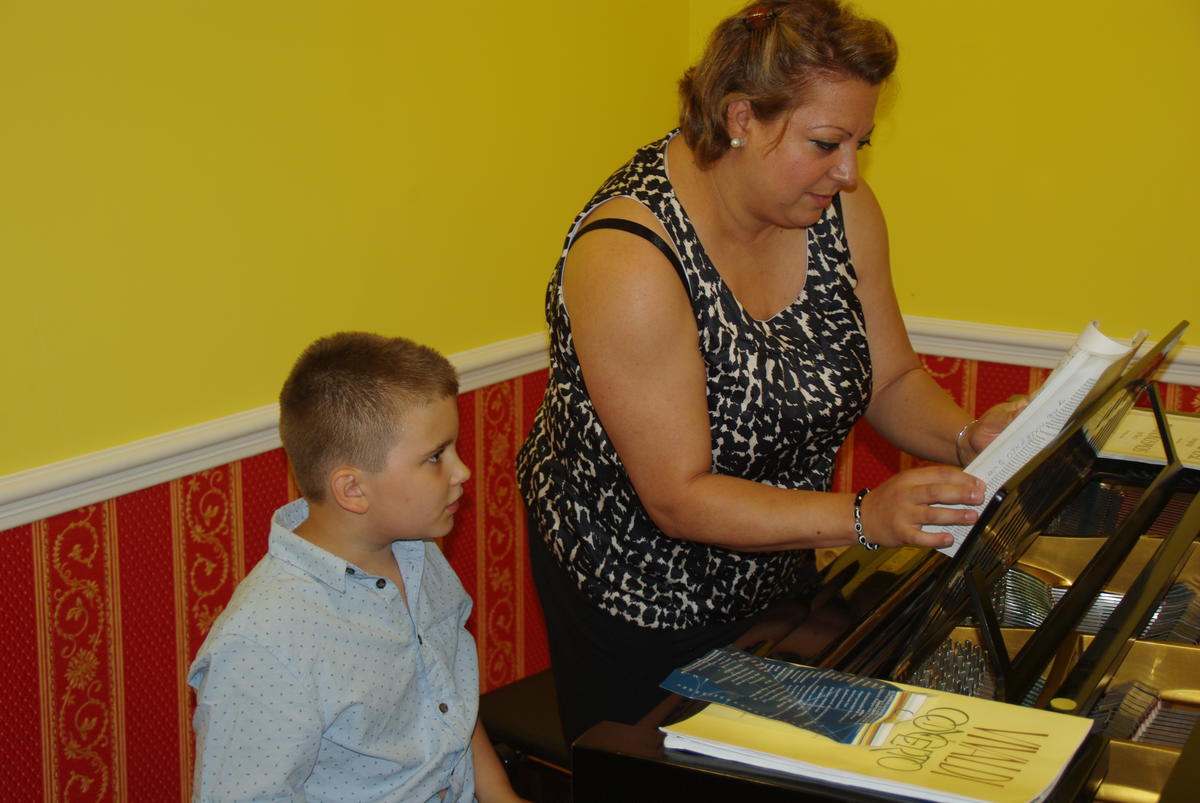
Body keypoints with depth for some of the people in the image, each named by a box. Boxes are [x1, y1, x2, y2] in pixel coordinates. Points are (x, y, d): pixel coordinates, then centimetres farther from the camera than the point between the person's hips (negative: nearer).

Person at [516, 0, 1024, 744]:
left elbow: (892, 381, 0)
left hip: (776, 568, 6)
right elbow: (679, 499, -30)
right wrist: (865, 517, -39)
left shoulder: (840, 209, -9)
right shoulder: (628, 262, -30)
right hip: (641, 605, -6)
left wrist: (967, 436, -21)